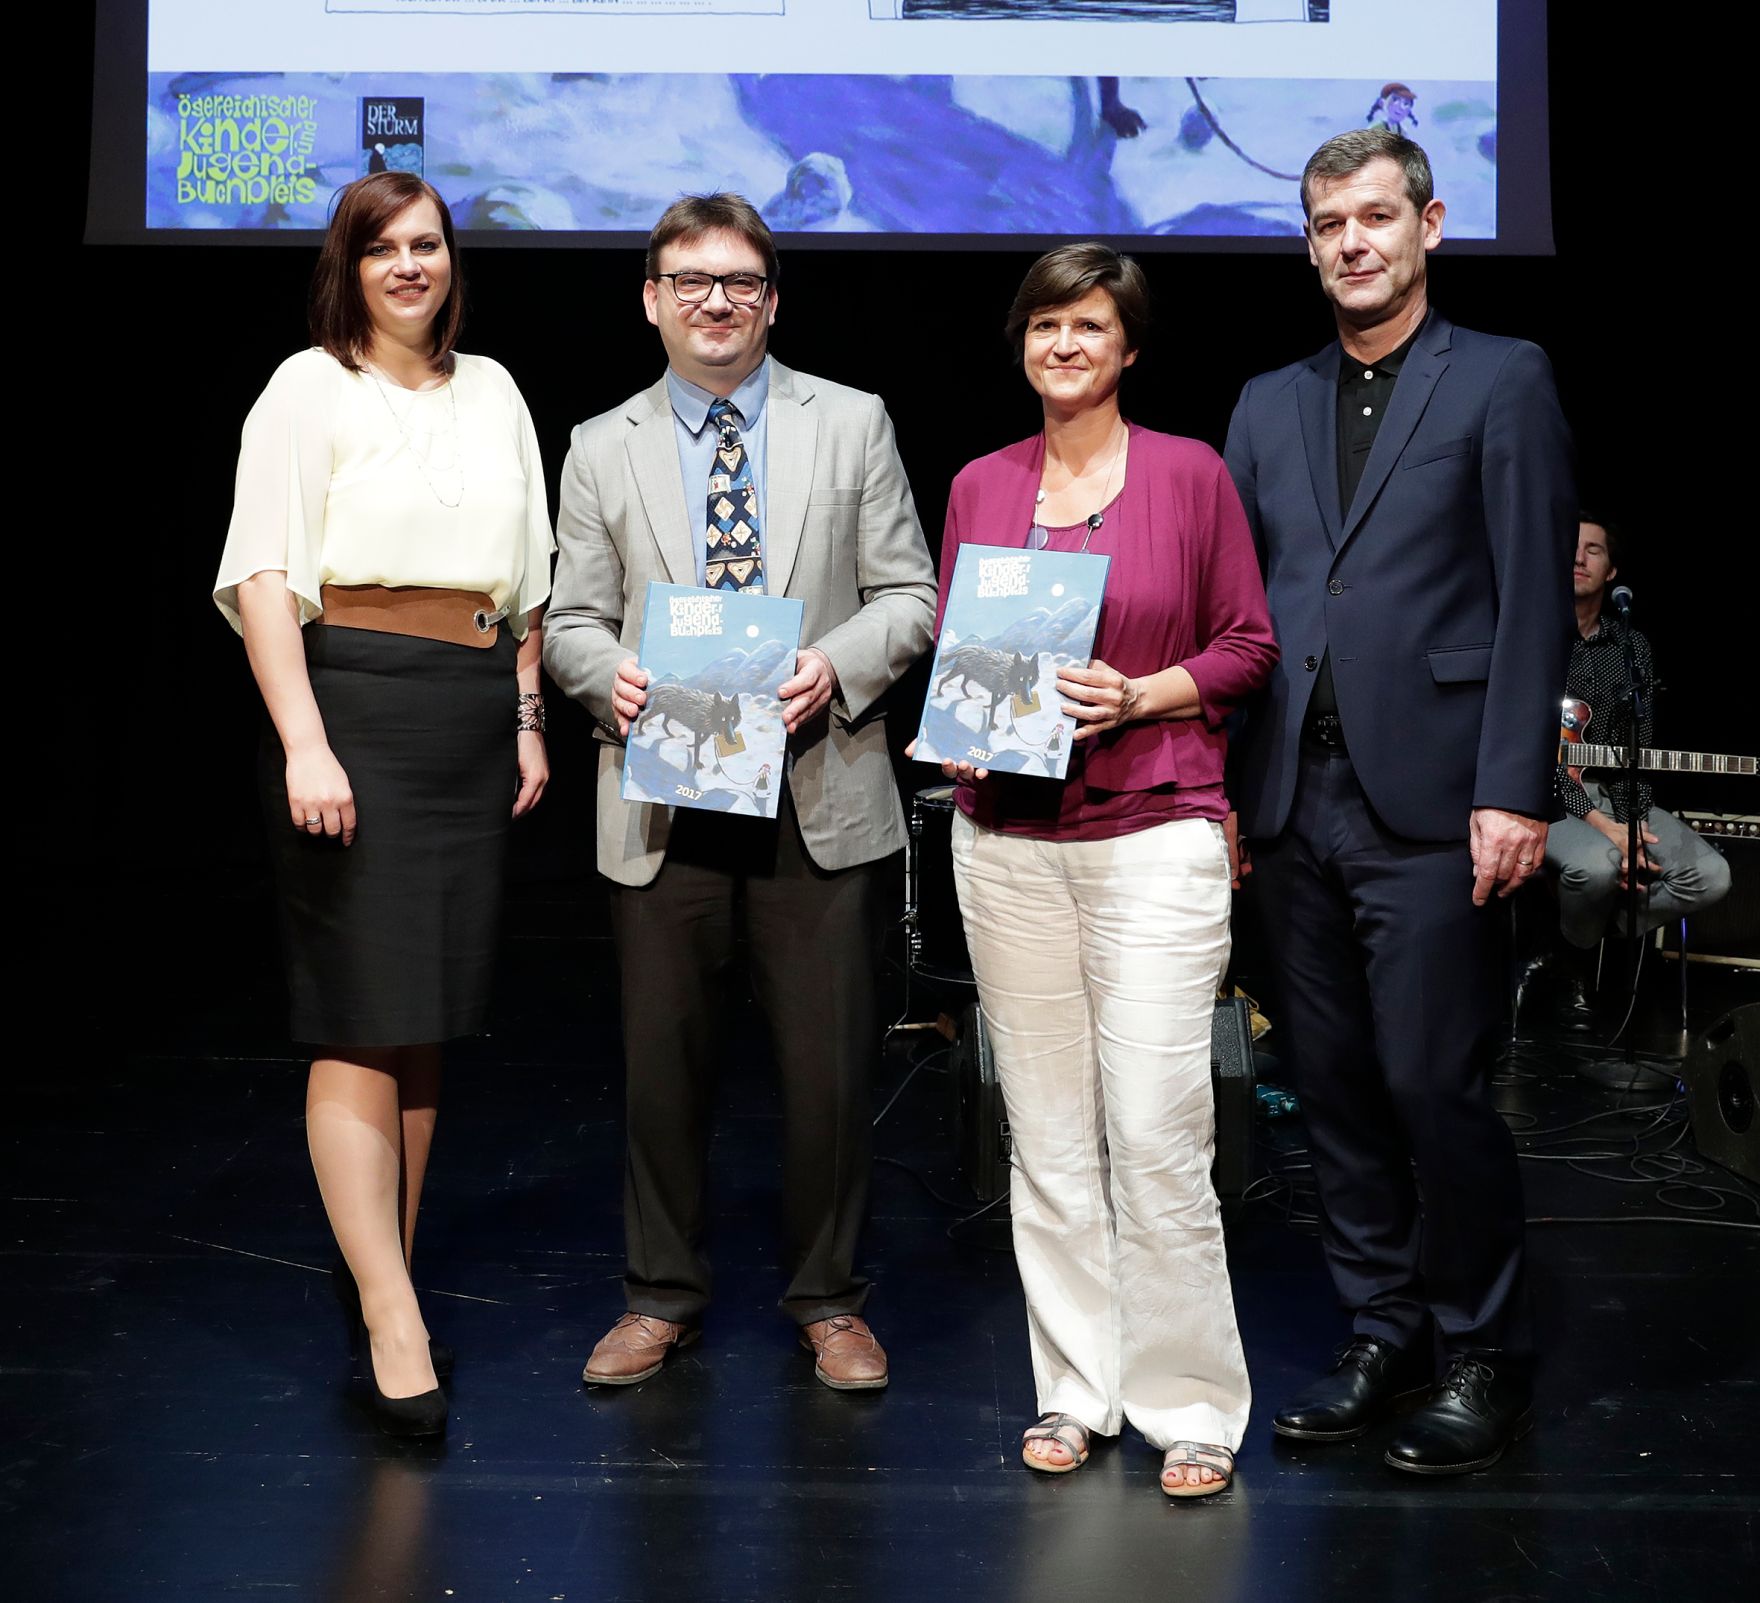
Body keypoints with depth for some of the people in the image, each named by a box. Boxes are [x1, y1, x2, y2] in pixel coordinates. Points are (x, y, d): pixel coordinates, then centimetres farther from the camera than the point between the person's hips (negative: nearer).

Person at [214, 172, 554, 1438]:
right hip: (354, 703, -5)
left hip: (473, 717, 6)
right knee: (363, 1018, -6)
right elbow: (262, 577, -7)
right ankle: (392, 1320, -3)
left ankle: (380, 1273, 22)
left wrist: (528, 721, 13)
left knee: (428, 1013, 9)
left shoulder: (491, 392, 16)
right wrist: (305, 745, -16)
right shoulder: (310, 388, 1)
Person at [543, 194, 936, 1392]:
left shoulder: (853, 424, 8)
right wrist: (609, 676, -13)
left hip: (821, 791, -1)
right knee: (663, 1060, 8)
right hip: (664, 797, 1)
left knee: (830, 1065, 4)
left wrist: (835, 667, -14)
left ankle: (829, 1301, 23)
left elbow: (909, 595, 5)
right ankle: (664, 1294, 26)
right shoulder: (602, 449, 11)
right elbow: (572, 619, 9)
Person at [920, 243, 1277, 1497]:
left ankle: (1191, 1404, 10)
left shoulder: (1192, 473, 2)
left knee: (1160, 1132, -6)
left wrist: (1138, 696, -12)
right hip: (1007, 839, 3)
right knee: (1047, 1135, 8)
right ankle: (1075, 1391, 21)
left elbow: (1249, 643, 3)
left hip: (1154, 833, -3)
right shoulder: (980, 485, 11)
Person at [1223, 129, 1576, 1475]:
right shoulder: (1270, 403, 17)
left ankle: (1485, 1354, 15)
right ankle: (1382, 1331, 24)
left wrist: (1513, 790, -12)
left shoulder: (1503, 380, 3)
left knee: (1436, 1086, -3)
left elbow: (1533, 598, -4)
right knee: (1337, 1086, 10)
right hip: (1296, 800, 5)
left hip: (1428, 803, -5)